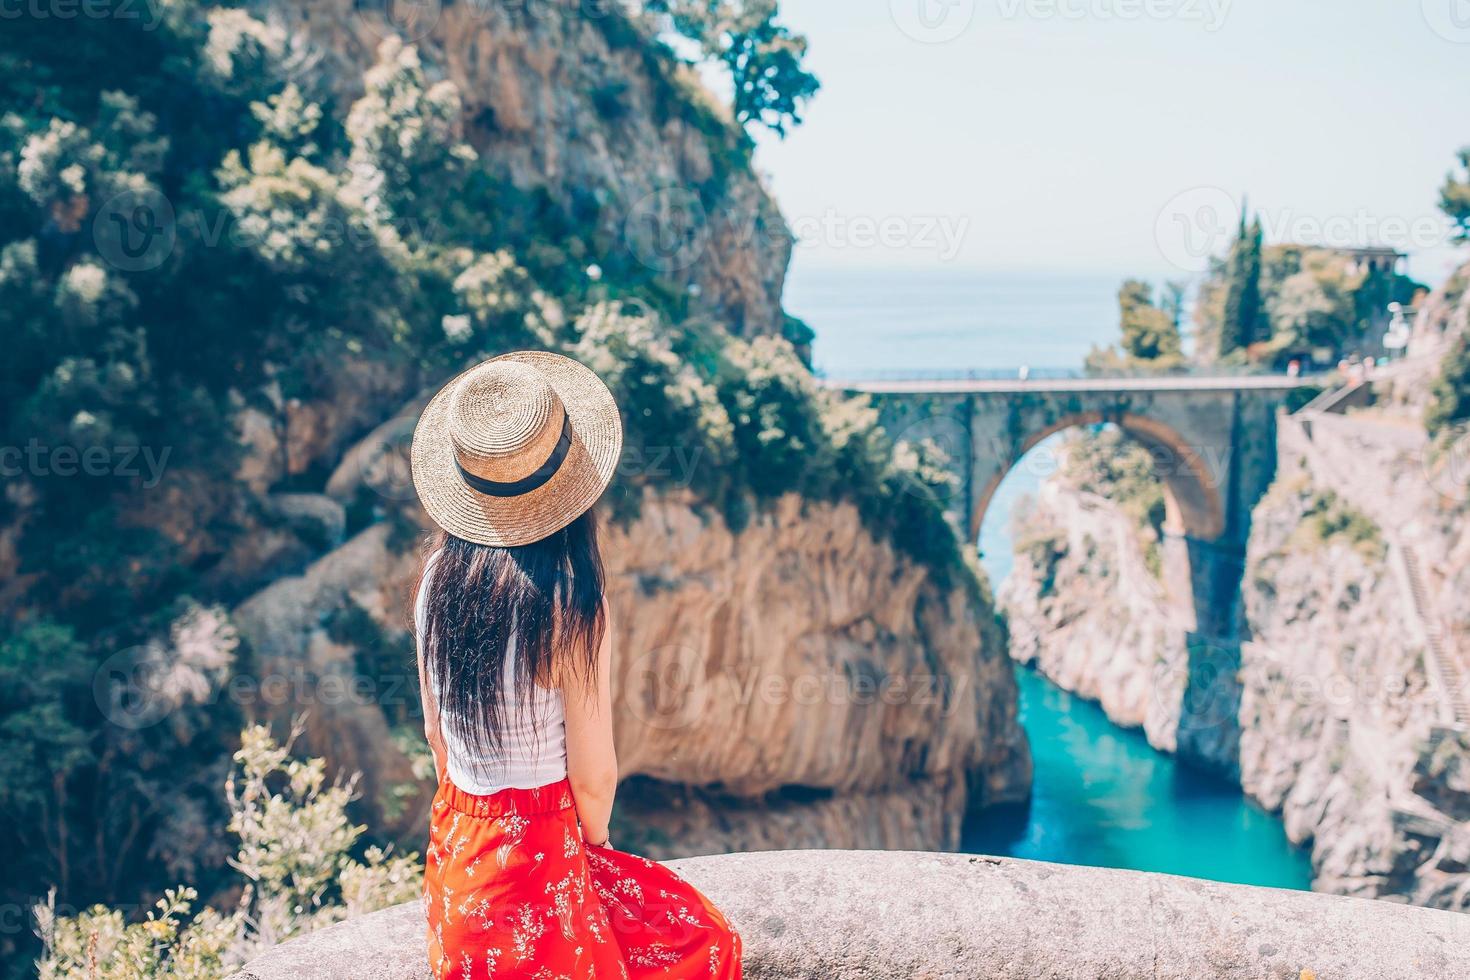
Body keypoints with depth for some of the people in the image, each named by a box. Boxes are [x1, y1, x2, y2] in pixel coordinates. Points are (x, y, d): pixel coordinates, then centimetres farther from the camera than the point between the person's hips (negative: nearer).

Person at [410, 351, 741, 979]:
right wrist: (593, 839, 6)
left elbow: (434, 728, 6)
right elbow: (594, 775, -15)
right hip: (537, 851, -7)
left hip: (454, 840, 7)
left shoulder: (436, 571, -6)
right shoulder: (569, 605, -25)